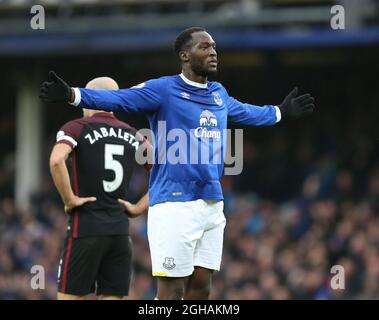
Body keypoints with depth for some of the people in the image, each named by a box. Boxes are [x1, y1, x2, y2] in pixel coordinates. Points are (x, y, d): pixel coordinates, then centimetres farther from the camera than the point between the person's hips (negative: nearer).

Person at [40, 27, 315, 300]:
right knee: (172, 291, -8)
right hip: (175, 204, -7)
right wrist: (72, 95, -32)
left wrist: (281, 112, 52)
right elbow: (119, 99, -18)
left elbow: (245, 112, 37)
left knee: (200, 287, 9)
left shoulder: (219, 93, 16)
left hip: (212, 203, 7)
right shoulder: (163, 89, -6)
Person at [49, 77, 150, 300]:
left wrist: (69, 198, -11)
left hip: (86, 228, -4)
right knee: (113, 297, 5)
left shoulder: (76, 128, -2)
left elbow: (56, 161, -21)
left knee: (69, 297, 2)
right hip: (121, 230, 4)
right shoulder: (132, 135, 12)